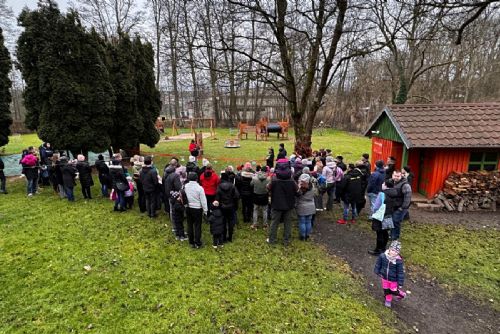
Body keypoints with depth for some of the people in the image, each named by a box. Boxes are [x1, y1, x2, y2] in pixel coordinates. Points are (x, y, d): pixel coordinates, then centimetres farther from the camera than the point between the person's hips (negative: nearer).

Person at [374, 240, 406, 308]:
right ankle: (388, 300, 46)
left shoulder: (399, 260, -26)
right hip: (384, 277, 3)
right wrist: (377, 272, 8)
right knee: (386, 290, 20)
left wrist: (400, 283, -11)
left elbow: (401, 272, -16)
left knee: (393, 291, 14)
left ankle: (401, 294, 46)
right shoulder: (383, 256, -20)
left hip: (393, 279, -3)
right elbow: (378, 264, -2)